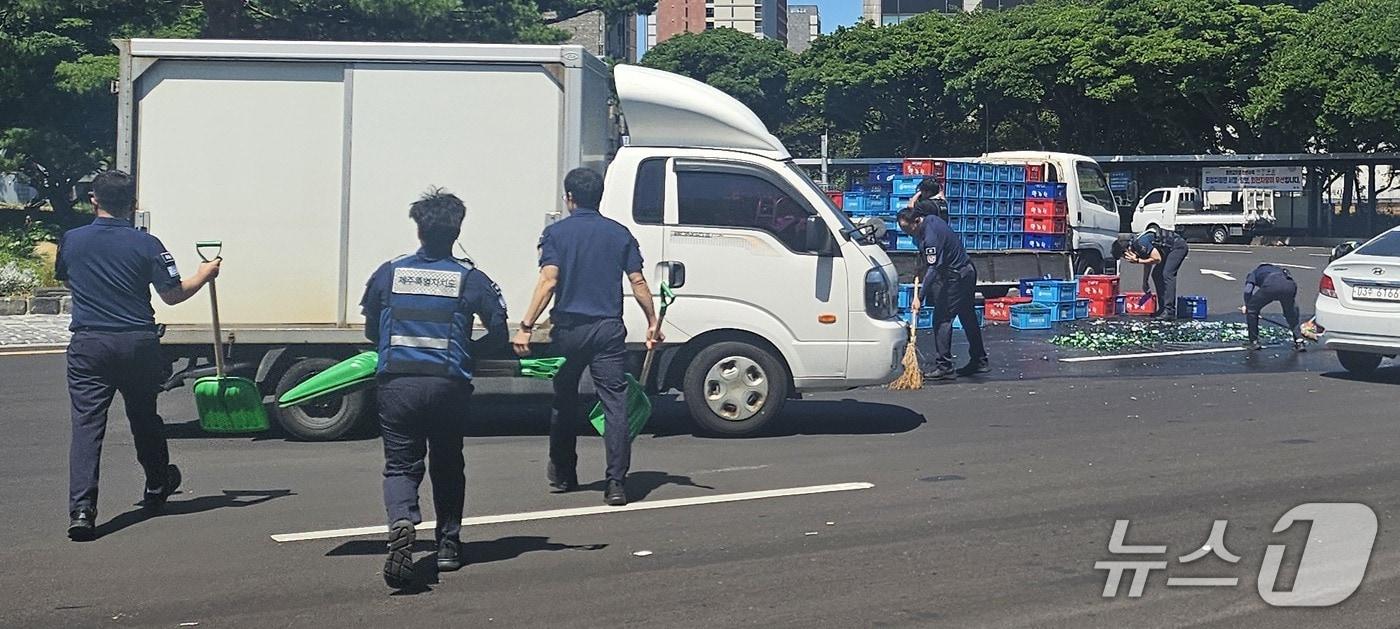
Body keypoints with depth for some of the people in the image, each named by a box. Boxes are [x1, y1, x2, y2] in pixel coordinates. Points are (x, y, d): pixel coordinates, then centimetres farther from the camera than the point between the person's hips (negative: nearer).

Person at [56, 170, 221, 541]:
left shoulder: (70, 241, 3)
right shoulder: (146, 244, -6)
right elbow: (173, 294, -3)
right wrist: (205, 275, 14)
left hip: (88, 344, 0)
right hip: (138, 343, 0)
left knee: (87, 424, -4)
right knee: (144, 417, 18)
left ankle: (81, 510, -16)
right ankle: (157, 489, 37)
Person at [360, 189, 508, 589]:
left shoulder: (388, 273, 4)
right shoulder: (470, 279, 0)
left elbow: (371, 331, 13)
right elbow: (499, 334, 1)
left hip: (396, 383, 0)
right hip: (448, 386, 0)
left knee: (401, 465, 5)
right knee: (447, 465, 18)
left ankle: (402, 522, -24)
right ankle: (448, 545, 23)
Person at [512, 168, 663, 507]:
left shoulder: (557, 233, 0)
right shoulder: (620, 233, 8)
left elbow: (549, 280, -12)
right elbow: (638, 282, 4)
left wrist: (526, 327, -14)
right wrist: (653, 322, 14)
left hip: (569, 329, -1)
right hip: (608, 329, 1)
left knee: (564, 401, 16)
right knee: (615, 403, -1)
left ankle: (563, 473, 27)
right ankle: (616, 482, -9)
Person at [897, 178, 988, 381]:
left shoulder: (931, 237, -27)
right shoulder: (931, 218, 2)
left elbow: (933, 269, -32)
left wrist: (920, 297, -33)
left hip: (955, 277, -10)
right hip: (966, 271, 10)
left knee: (942, 319, -9)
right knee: (968, 317, 17)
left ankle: (944, 367, -11)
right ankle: (979, 361, 25)